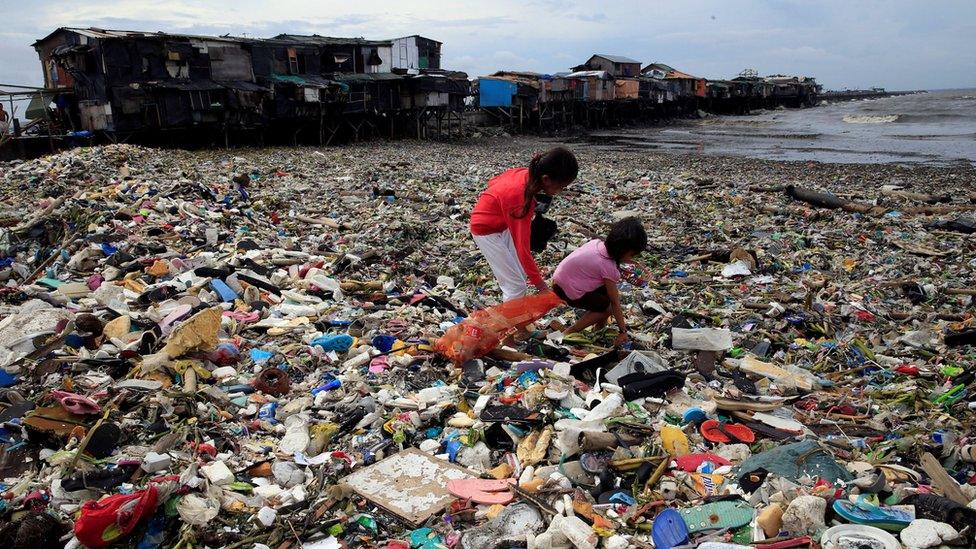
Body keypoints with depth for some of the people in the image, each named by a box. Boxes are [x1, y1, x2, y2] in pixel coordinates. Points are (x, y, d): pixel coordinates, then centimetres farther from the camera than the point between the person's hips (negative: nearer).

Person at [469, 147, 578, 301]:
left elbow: (494, 181, 6)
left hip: (501, 224, 9)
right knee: (516, 286, -8)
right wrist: (539, 283, -25)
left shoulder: (527, 175, -12)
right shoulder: (523, 198, -35)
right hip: (486, 229, -9)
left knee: (521, 276, 13)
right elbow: (523, 247, -30)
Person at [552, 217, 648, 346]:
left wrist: (622, 259, 10)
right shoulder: (608, 266, -24)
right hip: (566, 291, -8)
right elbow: (615, 303, -16)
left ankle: (599, 326, 23)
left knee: (608, 291, 10)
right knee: (608, 306, -1)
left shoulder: (599, 243, -6)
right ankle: (570, 333, 2)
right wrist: (623, 331, -7)